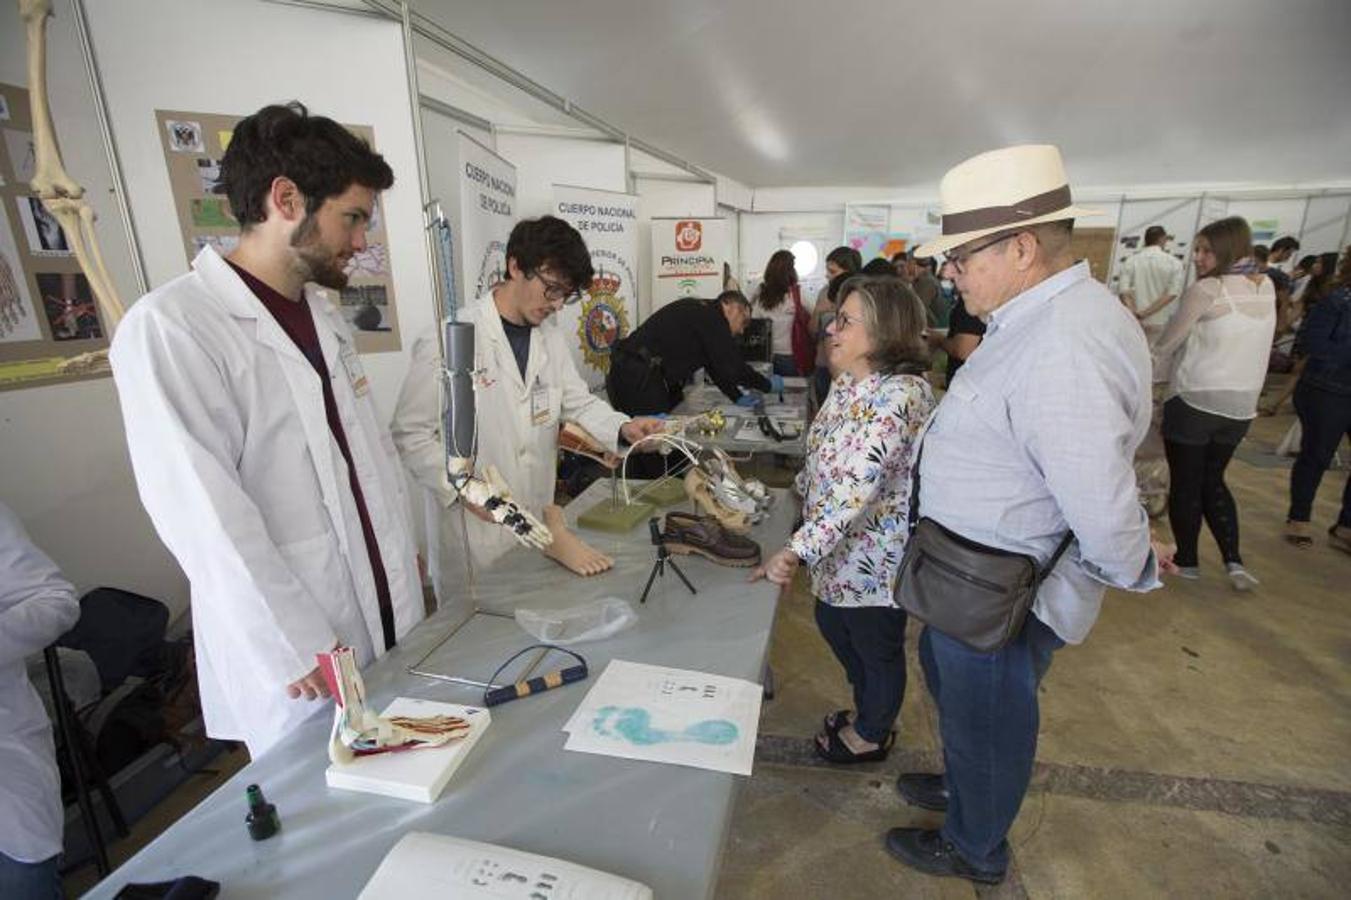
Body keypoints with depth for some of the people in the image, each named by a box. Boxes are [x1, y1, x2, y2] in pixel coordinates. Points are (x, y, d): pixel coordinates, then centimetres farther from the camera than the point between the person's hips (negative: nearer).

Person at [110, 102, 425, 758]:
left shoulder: (326, 314, 9)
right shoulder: (168, 326, -15)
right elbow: (202, 514, -19)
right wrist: (300, 648, -17)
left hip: (390, 618, 7)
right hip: (296, 662, -6)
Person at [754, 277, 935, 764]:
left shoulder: (898, 396, -29)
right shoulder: (847, 382, 0)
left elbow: (857, 486, -37)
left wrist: (798, 551, -41)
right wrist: (803, 493, 16)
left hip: (874, 554, -9)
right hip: (840, 547, 9)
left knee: (876, 646, 15)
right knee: (833, 624, 26)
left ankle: (873, 734, 43)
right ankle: (866, 708, 53)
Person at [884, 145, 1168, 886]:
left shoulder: (1063, 351, -32)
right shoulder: (1039, 317, 2)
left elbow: (1102, 507, -30)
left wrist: (1137, 567, -11)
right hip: (974, 571, 9)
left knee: (985, 720, 16)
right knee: (946, 676, 30)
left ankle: (974, 850, 46)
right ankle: (962, 788, 58)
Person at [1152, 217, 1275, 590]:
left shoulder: (1206, 290, -14)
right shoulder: (1266, 287, 7)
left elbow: (1166, 345, -4)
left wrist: (1153, 367, 12)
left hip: (1193, 400, -6)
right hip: (1241, 405, 7)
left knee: (1184, 484, 6)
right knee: (1213, 480, 19)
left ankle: (1186, 561, 17)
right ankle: (1234, 560, 11)